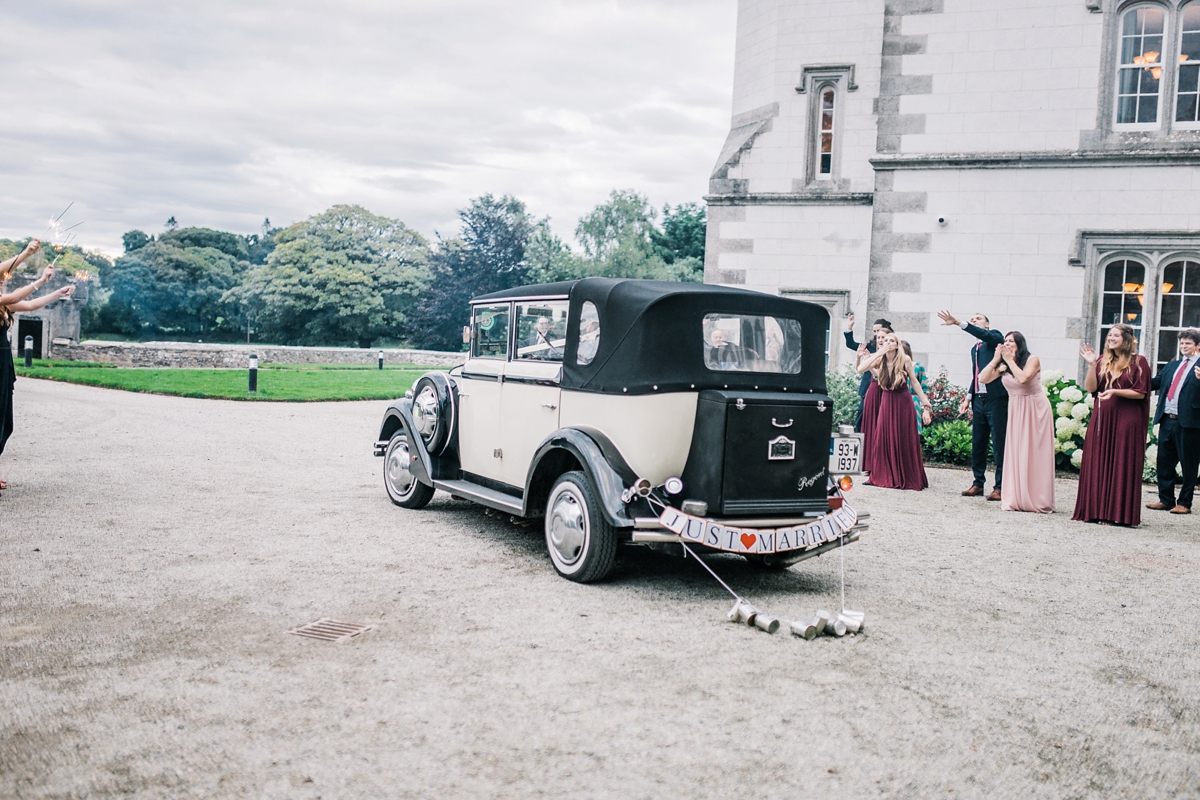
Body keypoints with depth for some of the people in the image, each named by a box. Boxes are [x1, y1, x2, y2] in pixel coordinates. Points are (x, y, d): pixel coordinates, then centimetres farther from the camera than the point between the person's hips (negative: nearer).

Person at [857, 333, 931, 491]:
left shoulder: (905, 360, -8)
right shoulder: (880, 360, -3)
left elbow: (915, 383, -3)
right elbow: (860, 368, -18)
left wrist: (926, 406, -7)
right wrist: (878, 353, -21)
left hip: (903, 404, -3)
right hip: (886, 404, 3)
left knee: (905, 442, 1)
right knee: (884, 441, 2)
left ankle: (908, 479, 9)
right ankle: (885, 477, 10)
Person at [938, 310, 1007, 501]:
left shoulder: (995, 337, 1)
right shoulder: (974, 349, 21)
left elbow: (984, 335, -22)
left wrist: (959, 323, -30)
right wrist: (968, 397, 13)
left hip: (996, 398, -8)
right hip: (979, 399, 8)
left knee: (999, 444, -5)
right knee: (977, 444, 9)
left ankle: (1000, 487, -2)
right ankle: (978, 483, 17)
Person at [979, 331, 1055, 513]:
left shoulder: (1033, 360, -10)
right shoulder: (1003, 366, 3)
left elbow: (1023, 378, -27)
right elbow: (983, 379, -5)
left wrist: (1010, 360, -18)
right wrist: (996, 359, -9)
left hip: (1035, 409, -5)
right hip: (1016, 411, 5)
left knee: (1035, 454, -2)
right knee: (1015, 453, 3)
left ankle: (1039, 501, 3)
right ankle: (1016, 499, 8)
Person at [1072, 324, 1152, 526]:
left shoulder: (1138, 362, -1)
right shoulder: (1103, 362, 11)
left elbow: (1141, 393, -6)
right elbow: (1090, 388, 3)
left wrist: (1115, 391, -17)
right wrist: (1091, 365, -8)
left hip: (1126, 421, -4)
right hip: (1101, 419, 5)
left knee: (1122, 466, -2)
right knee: (1098, 464, 4)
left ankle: (1119, 514, 1)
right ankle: (1097, 510, 10)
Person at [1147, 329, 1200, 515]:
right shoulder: (1172, 366, 19)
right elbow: (1155, 383, 15)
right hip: (1167, 420, 7)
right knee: (1164, 462, 11)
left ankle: (1185, 503, 10)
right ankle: (1166, 500, 21)